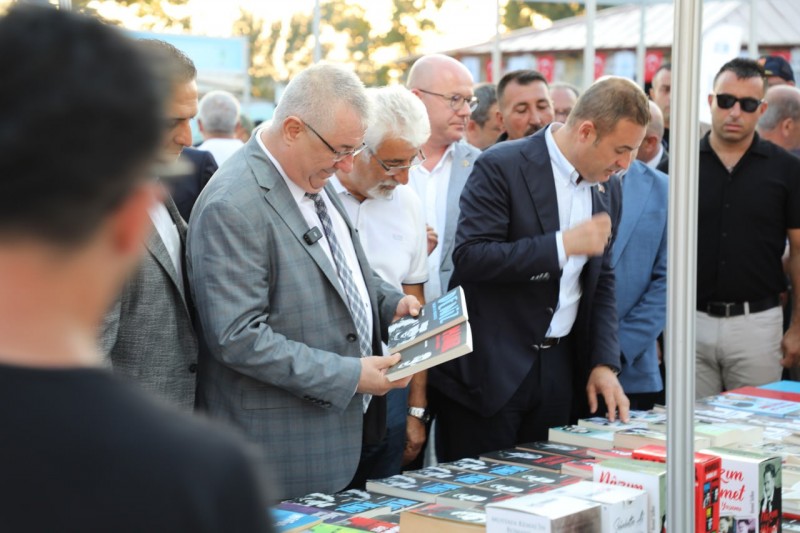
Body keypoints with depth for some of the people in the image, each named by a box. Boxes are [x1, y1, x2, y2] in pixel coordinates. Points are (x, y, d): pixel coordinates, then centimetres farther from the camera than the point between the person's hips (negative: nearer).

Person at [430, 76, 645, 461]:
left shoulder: (607, 187, 9)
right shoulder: (502, 167, -13)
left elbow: (601, 283, 15)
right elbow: (470, 256, -21)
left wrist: (604, 364, 4)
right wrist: (563, 244, -24)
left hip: (559, 367, 6)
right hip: (489, 369, -6)